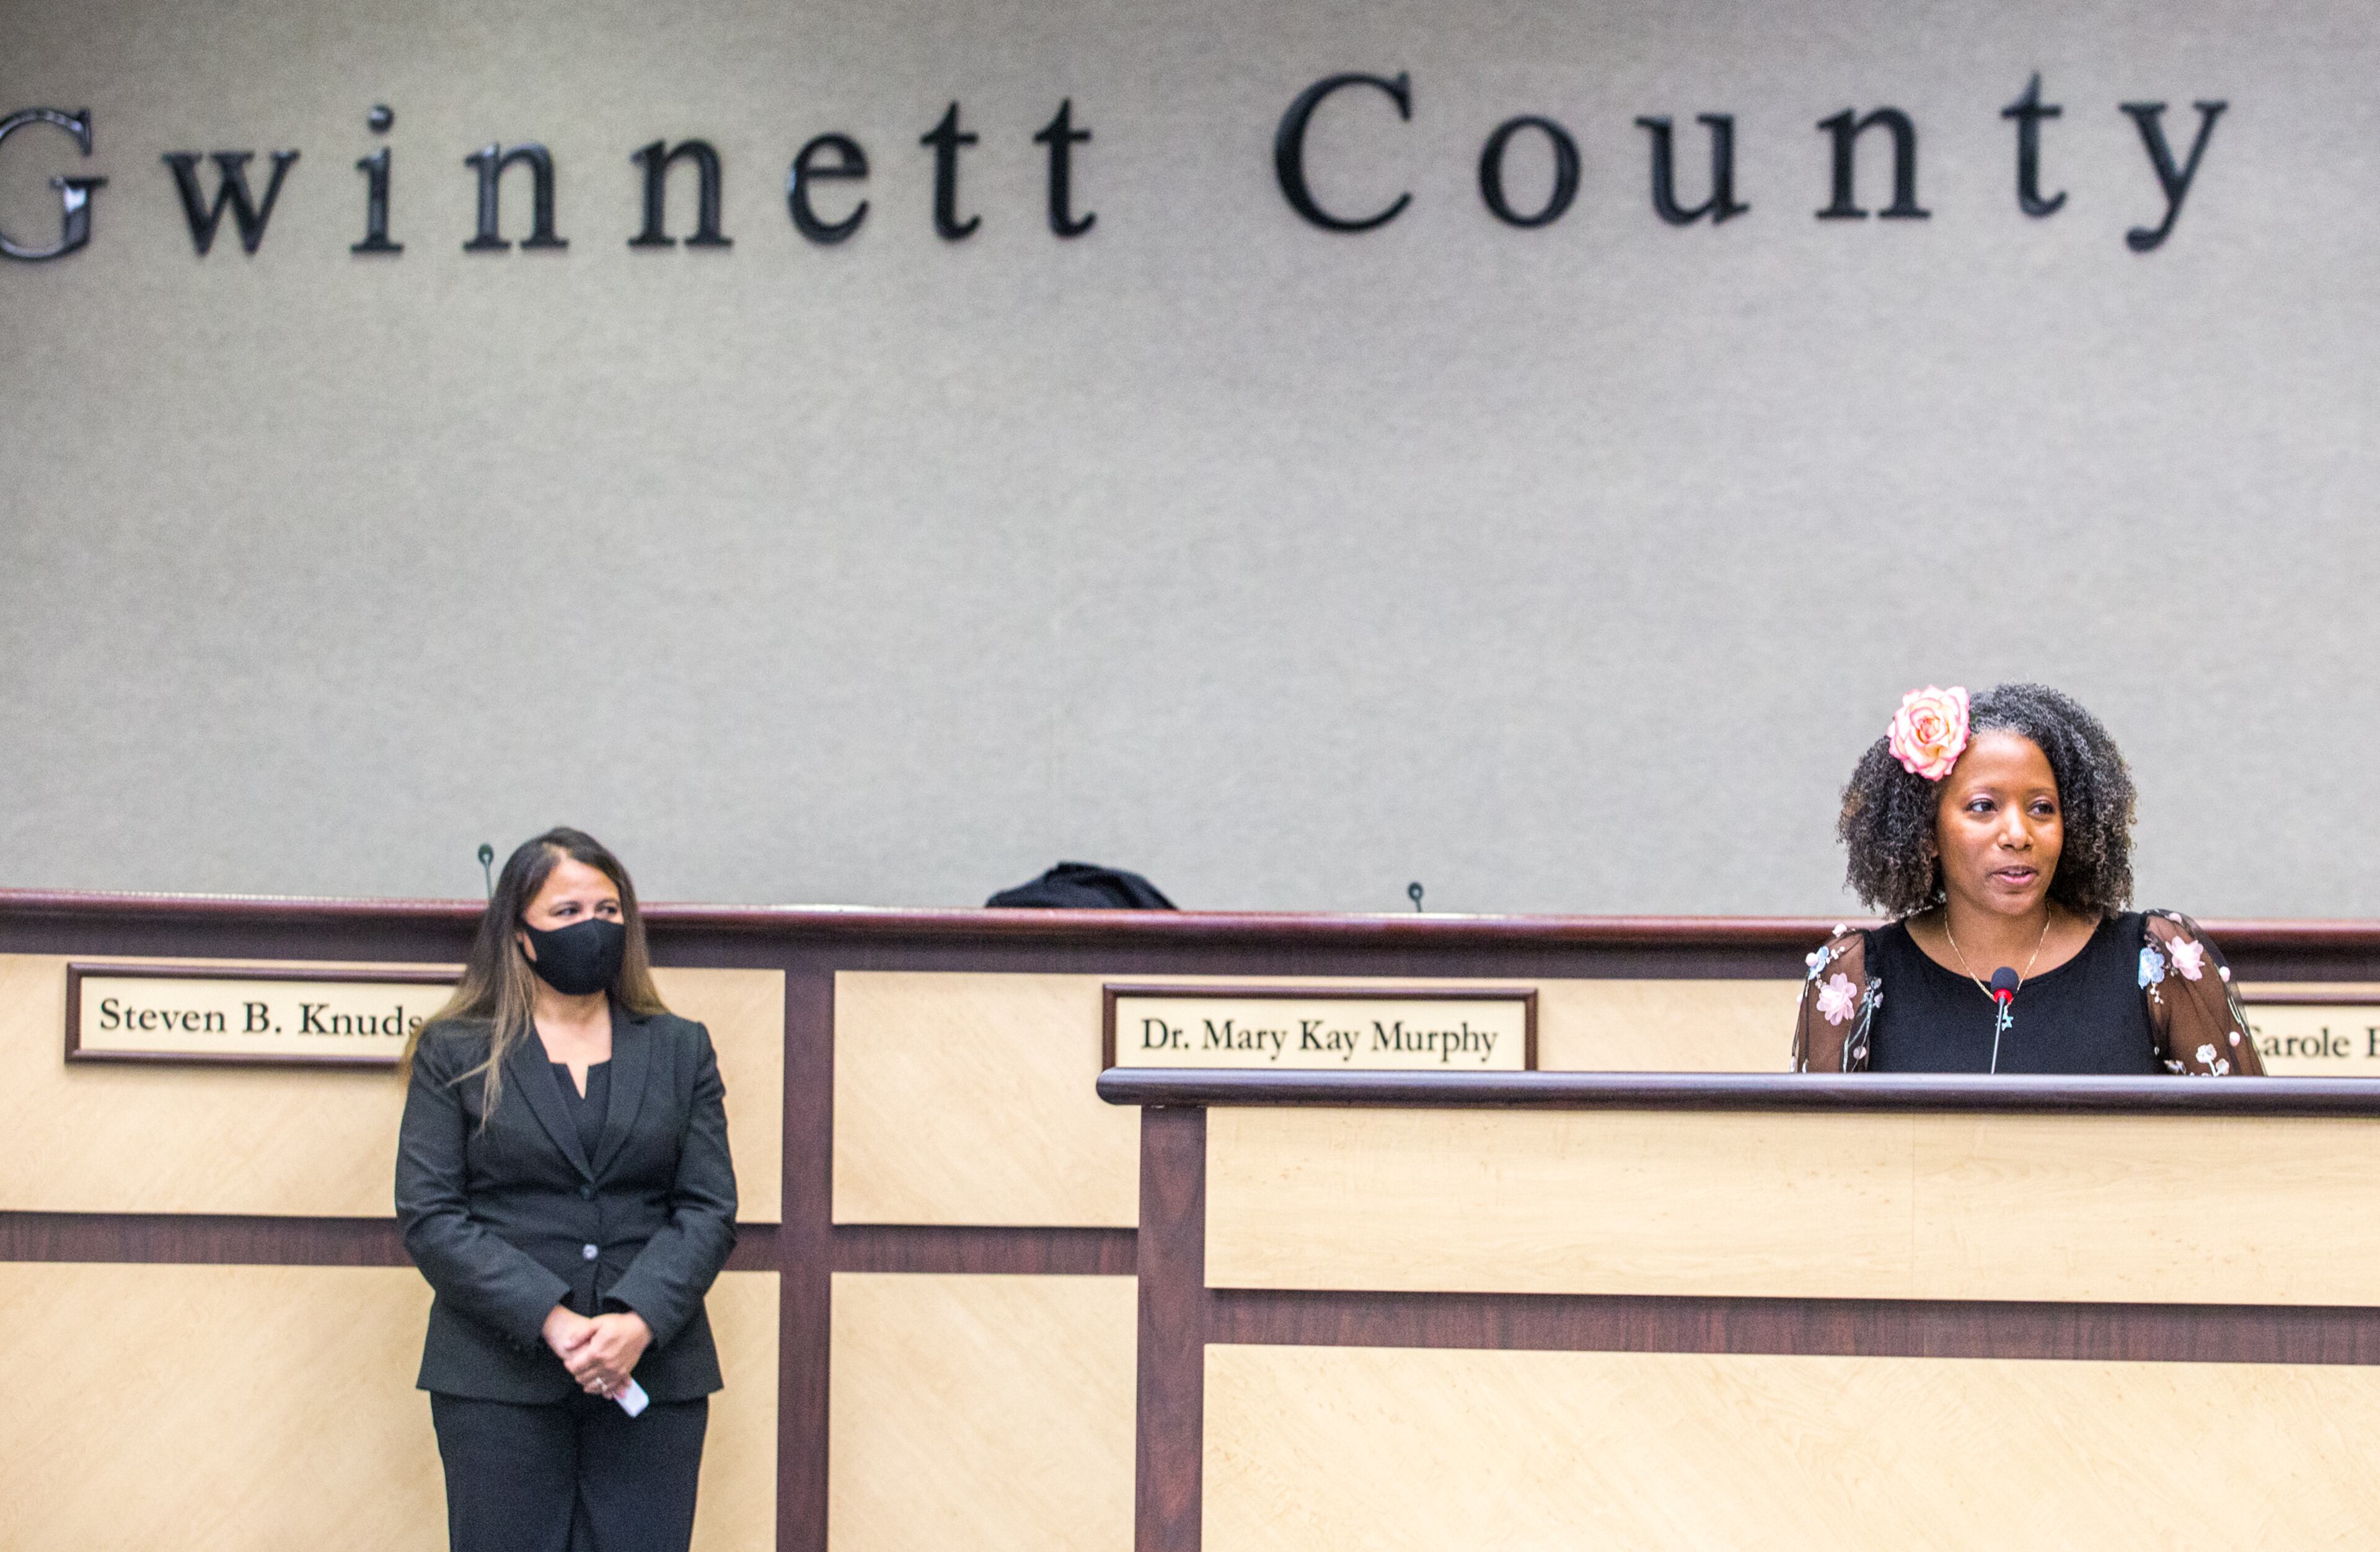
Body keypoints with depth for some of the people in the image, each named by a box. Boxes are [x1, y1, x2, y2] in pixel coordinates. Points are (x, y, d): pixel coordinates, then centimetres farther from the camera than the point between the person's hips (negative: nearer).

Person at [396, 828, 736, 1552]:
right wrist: (550, 1321, -14)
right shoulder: (455, 1054, 8)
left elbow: (709, 1208, 6)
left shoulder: (680, 1049, 14)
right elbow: (428, 1216, -2)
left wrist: (639, 1322, -12)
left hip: (652, 1375, 2)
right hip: (499, 1377, -1)